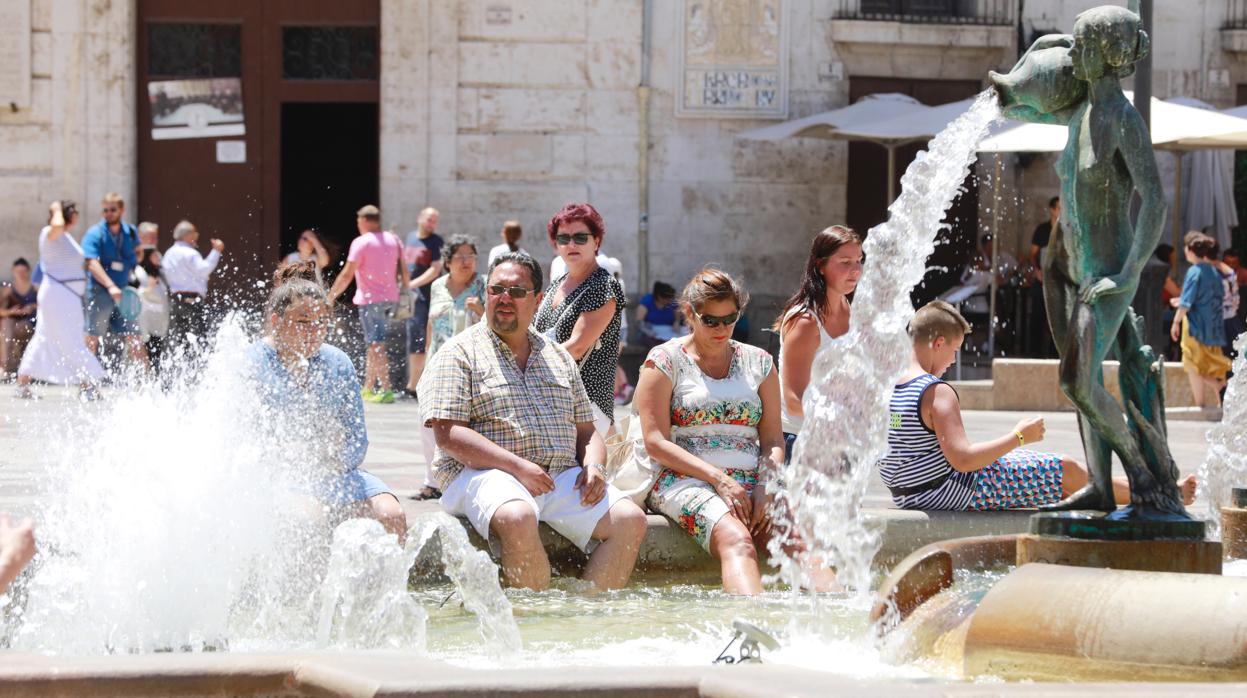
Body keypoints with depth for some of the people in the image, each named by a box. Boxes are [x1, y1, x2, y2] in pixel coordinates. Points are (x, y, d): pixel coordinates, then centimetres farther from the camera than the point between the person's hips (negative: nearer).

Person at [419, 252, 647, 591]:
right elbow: (448, 436, -8)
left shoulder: (558, 357, 22)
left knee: (630, 520, -18)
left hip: (562, 477, 5)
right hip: (484, 475, -5)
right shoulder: (459, 353, 4)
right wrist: (518, 466, -18)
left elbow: (587, 432, 25)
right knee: (518, 518, -38)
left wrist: (592, 466, 0)